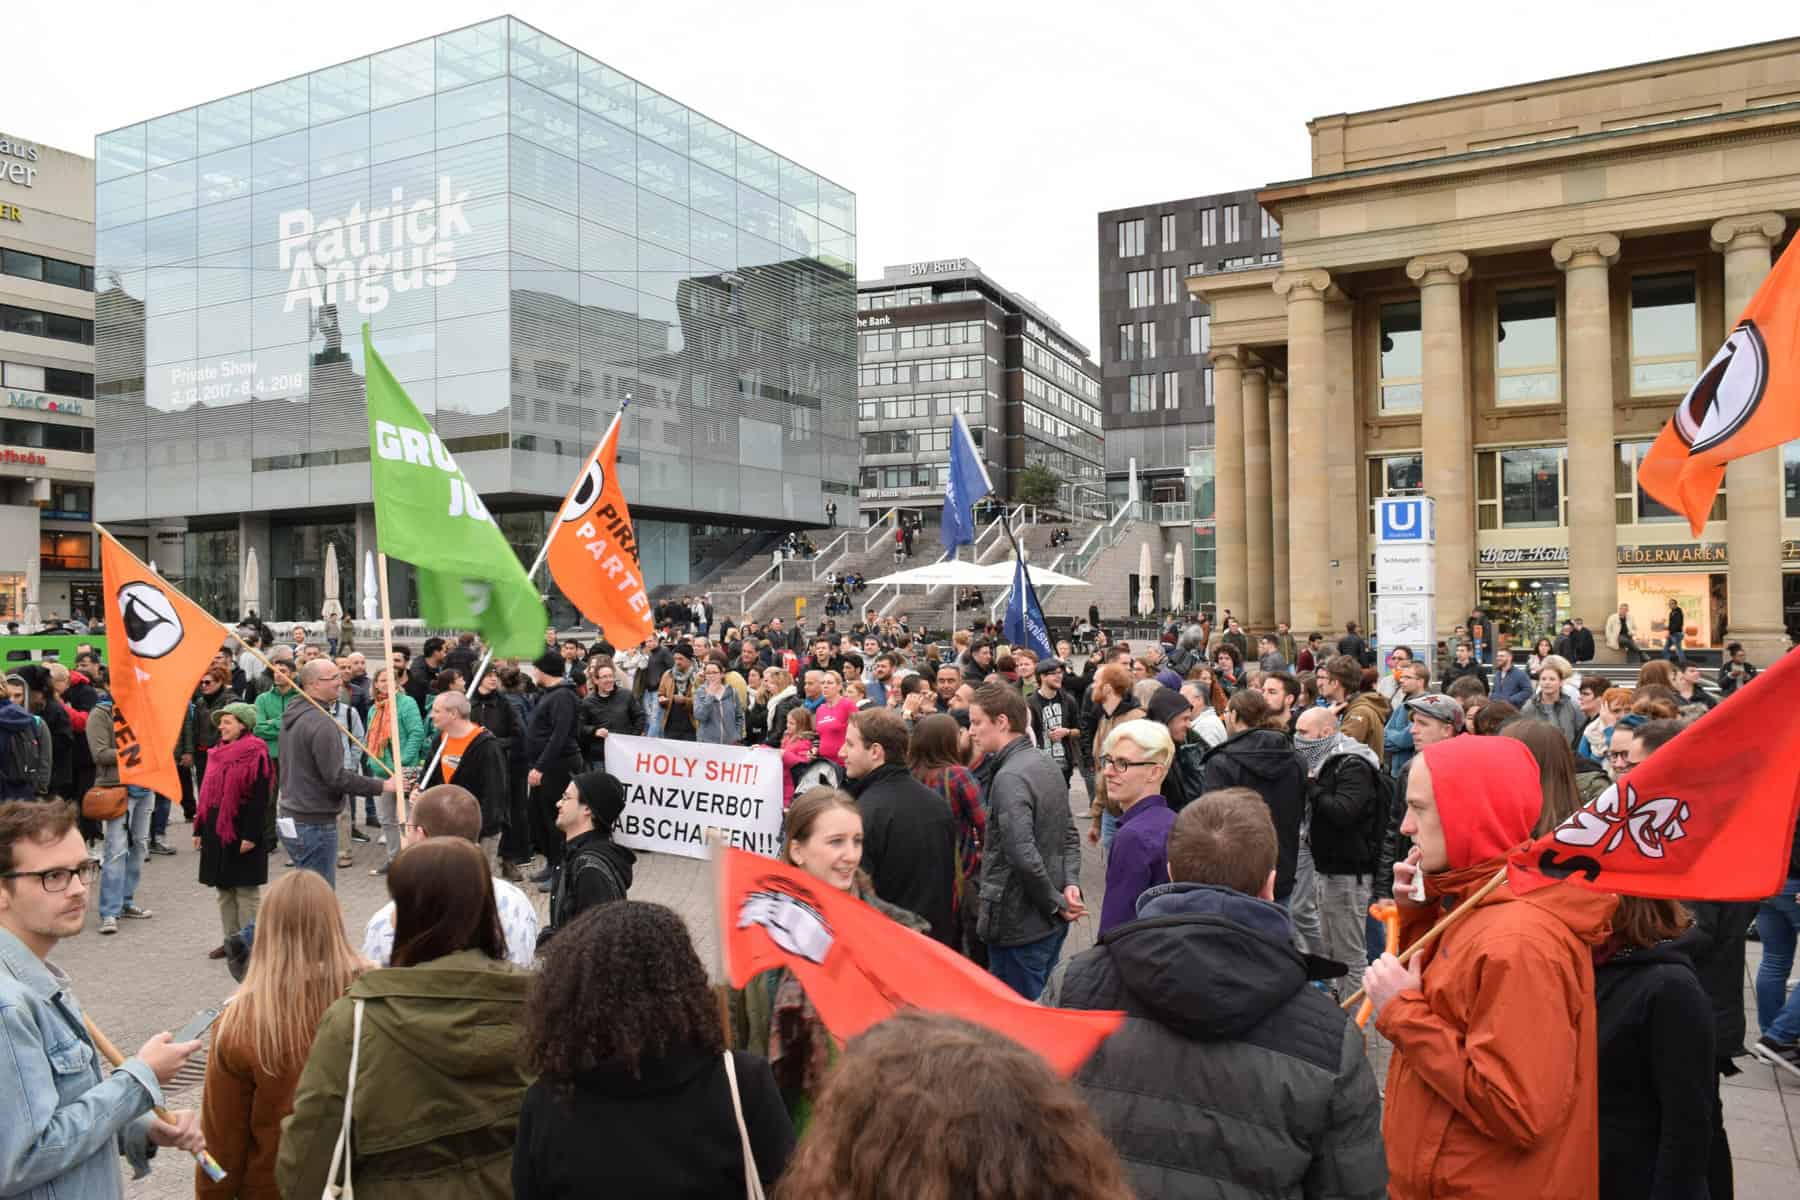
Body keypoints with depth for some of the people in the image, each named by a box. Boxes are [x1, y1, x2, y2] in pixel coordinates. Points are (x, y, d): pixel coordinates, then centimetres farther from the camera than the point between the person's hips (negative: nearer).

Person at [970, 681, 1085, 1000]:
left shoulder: (1009, 777, -21)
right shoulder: (1046, 765, 9)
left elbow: (1024, 856, -27)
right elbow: (1069, 835, 13)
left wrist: (1056, 902, -15)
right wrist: (1071, 883, 0)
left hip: (1019, 924, -9)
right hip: (1051, 923, 9)